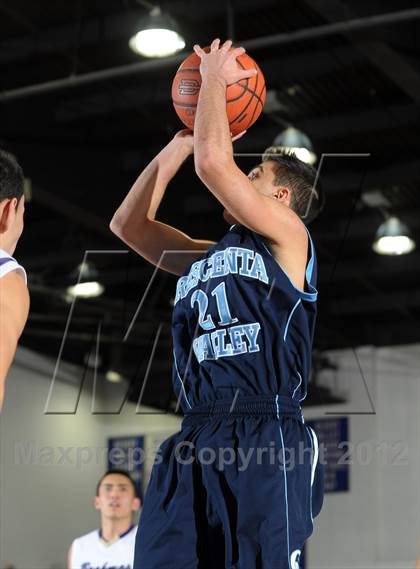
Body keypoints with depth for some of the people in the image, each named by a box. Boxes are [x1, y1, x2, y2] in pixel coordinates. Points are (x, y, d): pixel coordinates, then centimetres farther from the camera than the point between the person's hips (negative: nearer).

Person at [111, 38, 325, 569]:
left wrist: (215, 78, 10)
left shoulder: (289, 235, 7)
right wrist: (180, 142, 29)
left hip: (264, 442, -6)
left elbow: (213, 164, -5)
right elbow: (128, 223, 29)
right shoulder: (205, 257, 27)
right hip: (193, 440, 7)